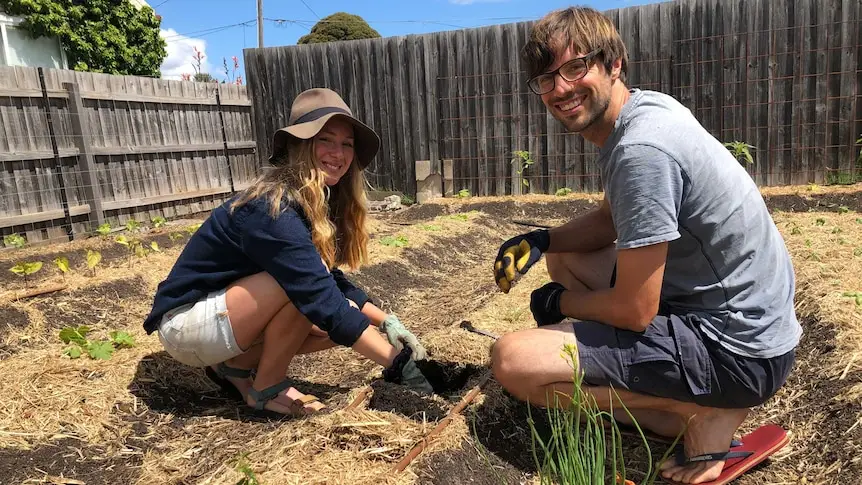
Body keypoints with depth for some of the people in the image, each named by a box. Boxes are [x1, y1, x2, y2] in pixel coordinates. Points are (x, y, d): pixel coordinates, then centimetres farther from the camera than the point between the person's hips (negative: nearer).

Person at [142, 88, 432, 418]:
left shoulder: (320, 204, -1)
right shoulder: (273, 209, -28)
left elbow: (332, 281, 5)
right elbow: (322, 299, -33)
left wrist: (386, 321, -6)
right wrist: (397, 363, -31)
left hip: (224, 313, 8)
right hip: (186, 322, -8)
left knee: (347, 317, -4)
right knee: (305, 284, -29)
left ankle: (236, 367, 8)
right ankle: (266, 388, -9)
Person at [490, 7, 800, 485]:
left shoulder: (641, 149, -25)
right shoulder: (644, 108, 5)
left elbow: (633, 311, -22)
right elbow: (609, 221, 18)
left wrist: (561, 303, -1)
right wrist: (540, 239, 0)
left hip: (737, 352, -10)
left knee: (512, 359, -18)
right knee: (563, 259, 21)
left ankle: (701, 415, -2)